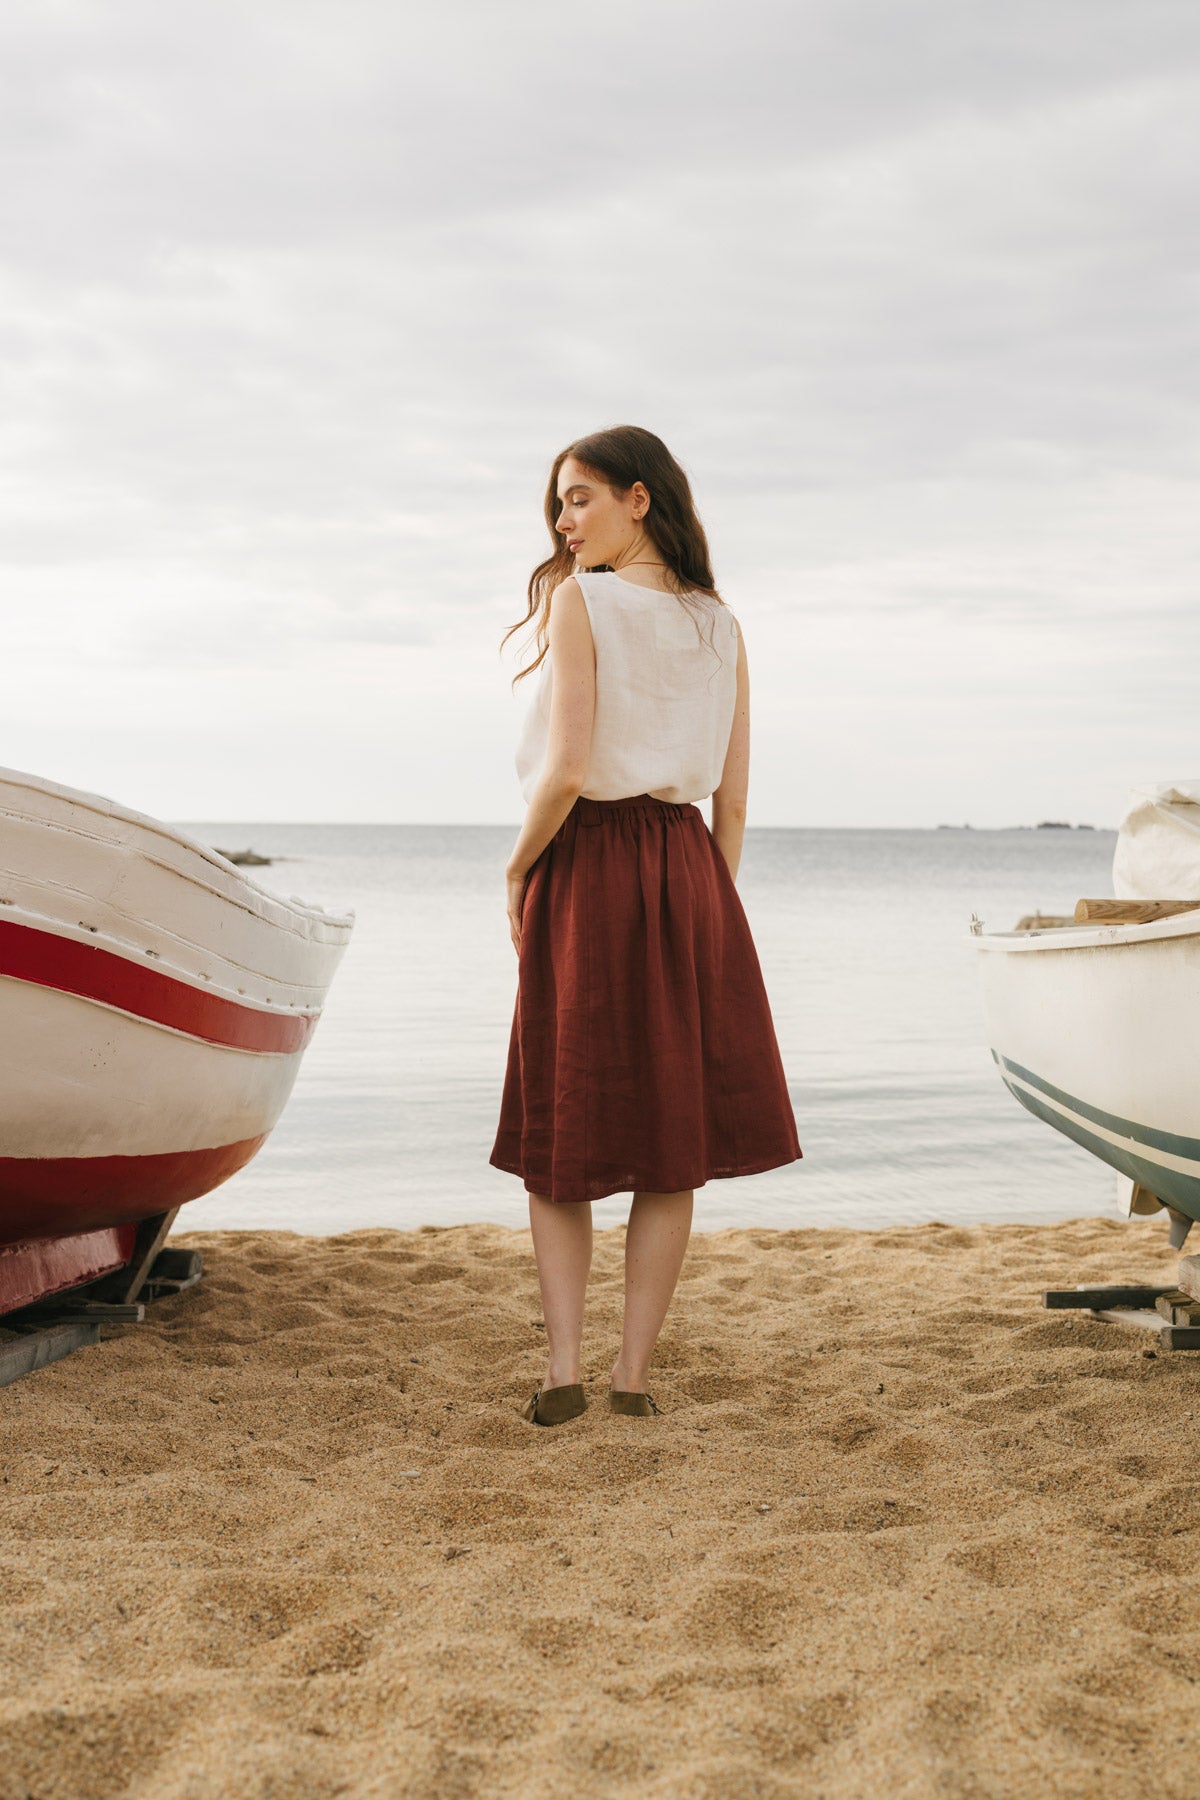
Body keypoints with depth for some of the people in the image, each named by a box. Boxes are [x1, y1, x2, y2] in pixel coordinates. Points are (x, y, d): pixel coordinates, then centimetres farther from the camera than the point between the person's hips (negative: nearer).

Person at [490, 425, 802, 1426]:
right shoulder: (722, 628, 9)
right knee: (675, 1136, 8)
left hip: (587, 866, -4)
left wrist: (518, 871, -1)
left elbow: (567, 770, -15)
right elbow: (734, 796, 6)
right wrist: (709, 908, 13)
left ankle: (564, 1369, 4)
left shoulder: (579, 601, -6)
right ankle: (635, 1371, 10)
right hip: (688, 873, 4)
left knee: (562, 1132, 7)